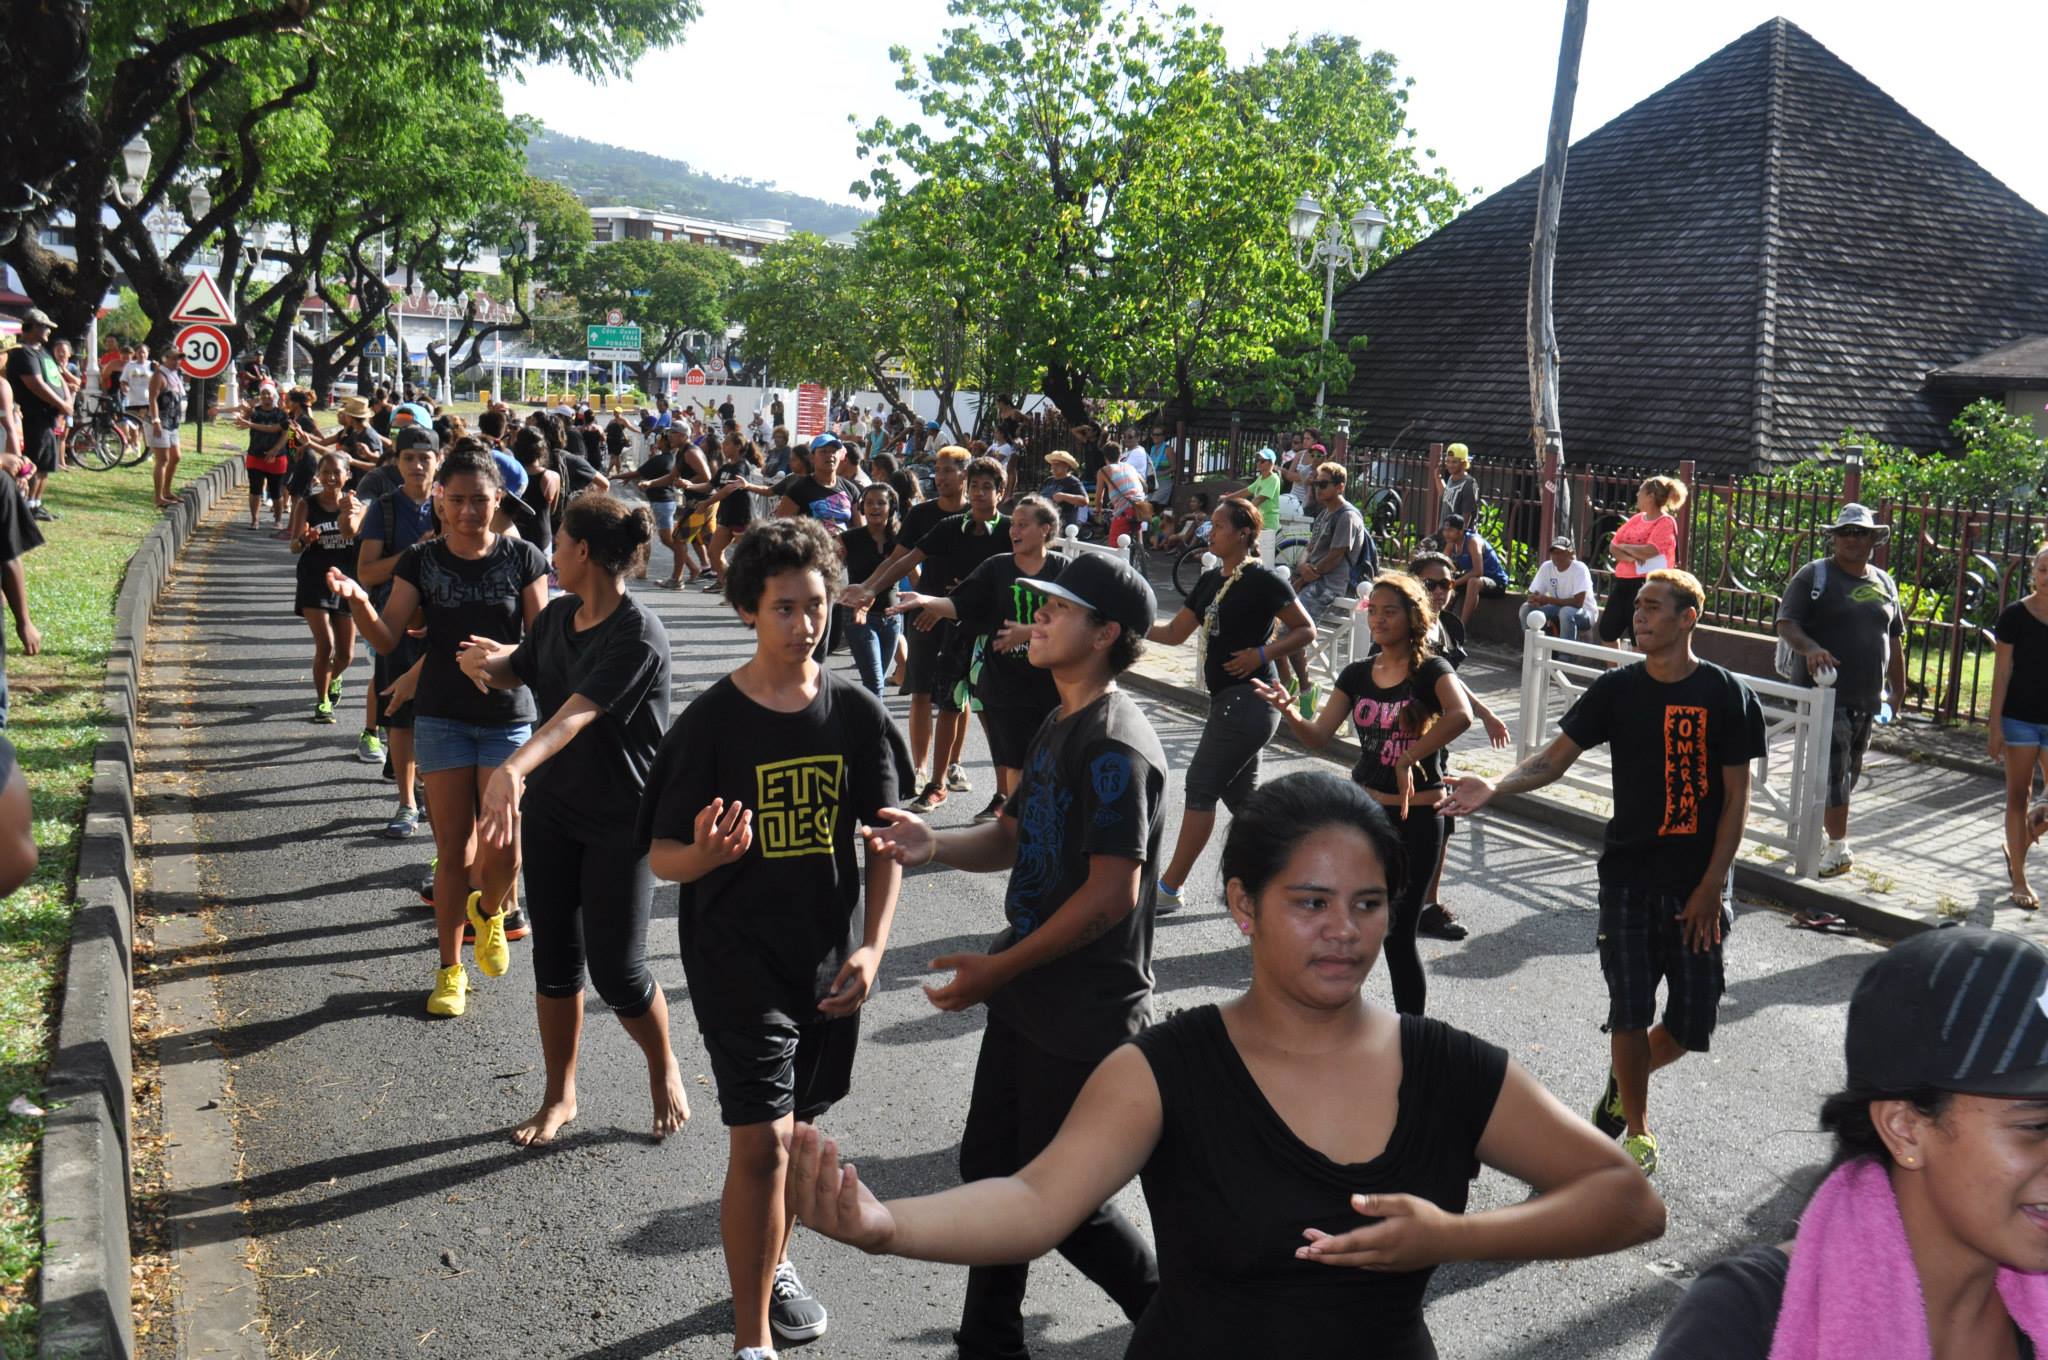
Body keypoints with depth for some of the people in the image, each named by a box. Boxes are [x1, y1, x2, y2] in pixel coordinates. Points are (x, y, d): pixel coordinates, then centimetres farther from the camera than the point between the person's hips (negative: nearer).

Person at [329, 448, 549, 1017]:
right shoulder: (421, 561, 0)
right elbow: (388, 639, -6)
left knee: (503, 850, -8)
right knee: (453, 846, 4)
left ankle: (488, 910, 29)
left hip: (508, 717, -1)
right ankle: (451, 969, 19)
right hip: (442, 717, 1)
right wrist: (357, 601, -25)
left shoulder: (523, 558, -3)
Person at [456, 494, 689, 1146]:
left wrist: (512, 769, -49)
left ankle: (664, 1069, 28)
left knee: (616, 972, -1)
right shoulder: (559, 615, 2)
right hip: (551, 810, 7)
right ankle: (560, 1097, 29)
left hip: (622, 822, -7)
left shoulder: (638, 637, -22)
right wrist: (486, 659, -3)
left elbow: (575, 715, -35)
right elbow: (518, 667, 20)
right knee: (555, 960, 13)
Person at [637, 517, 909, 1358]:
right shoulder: (712, 721, -11)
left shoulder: (856, 713, -2)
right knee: (760, 1139, -9)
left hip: (830, 957, 4)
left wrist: (872, 946, -8)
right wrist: (706, 853, -29)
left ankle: (772, 1263, 44)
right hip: (737, 959, -4)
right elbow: (662, 855, -6)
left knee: (799, 1127, 18)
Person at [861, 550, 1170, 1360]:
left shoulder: (1116, 747, -21)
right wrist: (933, 846, -7)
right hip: (1029, 1001, 9)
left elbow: (1111, 894, -25)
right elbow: (1012, 838, 14)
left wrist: (996, 969, -19)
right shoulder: (1060, 727, 10)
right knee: (990, 1169, 17)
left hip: (1087, 1018, -9)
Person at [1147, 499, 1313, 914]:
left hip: (1248, 698, -9)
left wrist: (1262, 654, -18)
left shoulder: (1264, 580, -12)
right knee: (1239, 792, 12)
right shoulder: (1211, 580, 12)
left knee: (1201, 785, -5)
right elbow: (1174, 633, 14)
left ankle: (1169, 888, 2)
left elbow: (1306, 630, -7)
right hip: (1228, 699, 9)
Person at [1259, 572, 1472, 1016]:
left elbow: (1461, 715, -32)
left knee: (1398, 934, 0)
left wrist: (1408, 759, -33)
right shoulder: (1357, 674, 6)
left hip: (1416, 817, -5)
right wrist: (1289, 712, -19)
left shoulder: (1431, 671, -10)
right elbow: (1318, 737, -1)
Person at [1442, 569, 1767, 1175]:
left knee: (1691, 1022, 4)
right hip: (1628, 873, 1)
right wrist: (1495, 787, -25)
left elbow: (1736, 797, -5)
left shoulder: (1726, 695, -5)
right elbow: (1557, 755, -5)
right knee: (1630, 1010, 0)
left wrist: (1710, 887, -9)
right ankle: (1636, 1129, 20)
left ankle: (1624, 1080, 34)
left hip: (1697, 882, -1)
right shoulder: (1616, 689, 0)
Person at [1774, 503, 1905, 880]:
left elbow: (1894, 639, 22)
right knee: (1833, 767, -11)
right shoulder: (1814, 576, -3)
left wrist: (1898, 687, 22)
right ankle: (1838, 847, -6)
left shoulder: (1883, 583, 15)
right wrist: (1810, 648, -30)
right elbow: (1786, 623, -11)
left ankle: (1822, 833, 24)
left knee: (1850, 771, 11)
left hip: (1867, 697, 6)